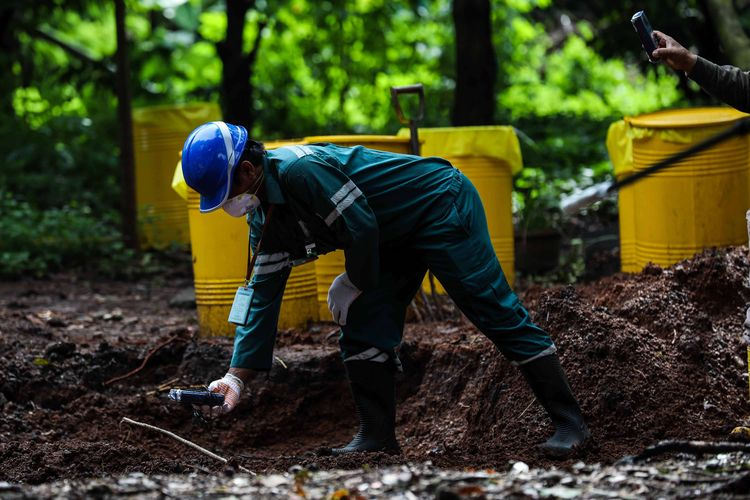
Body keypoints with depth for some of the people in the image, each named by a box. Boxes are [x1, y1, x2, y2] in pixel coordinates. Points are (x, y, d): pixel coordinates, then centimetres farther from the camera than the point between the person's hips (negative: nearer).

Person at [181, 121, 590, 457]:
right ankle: (377, 436, 7)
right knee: (361, 330, 3)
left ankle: (569, 422, -10)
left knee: (495, 311, -11)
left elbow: (360, 227, -27)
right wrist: (237, 375, 0)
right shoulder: (264, 216, 3)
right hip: (399, 236, 10)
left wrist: (355, 284, -8)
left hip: (443, 208, -10)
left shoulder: (299, 169, -29)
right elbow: (264, 292, 5)